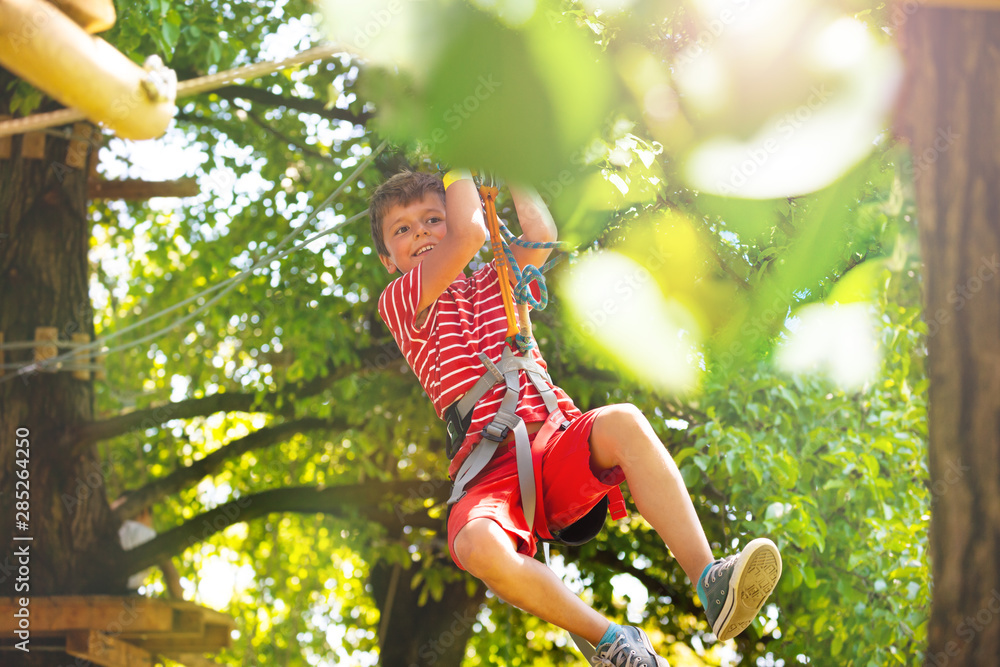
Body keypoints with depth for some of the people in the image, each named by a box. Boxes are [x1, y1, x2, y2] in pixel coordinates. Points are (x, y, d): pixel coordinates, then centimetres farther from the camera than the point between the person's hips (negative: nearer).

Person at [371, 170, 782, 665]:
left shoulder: (495, 284, 28)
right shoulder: (399, 303, 12)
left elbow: (541, 233, 8)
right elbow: (470, 233, -2)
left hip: (561, 450, 4)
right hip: (490, 475, -3)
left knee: (623, 421, -32)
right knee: (477, 546, -39)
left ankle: (709, 580, -37)